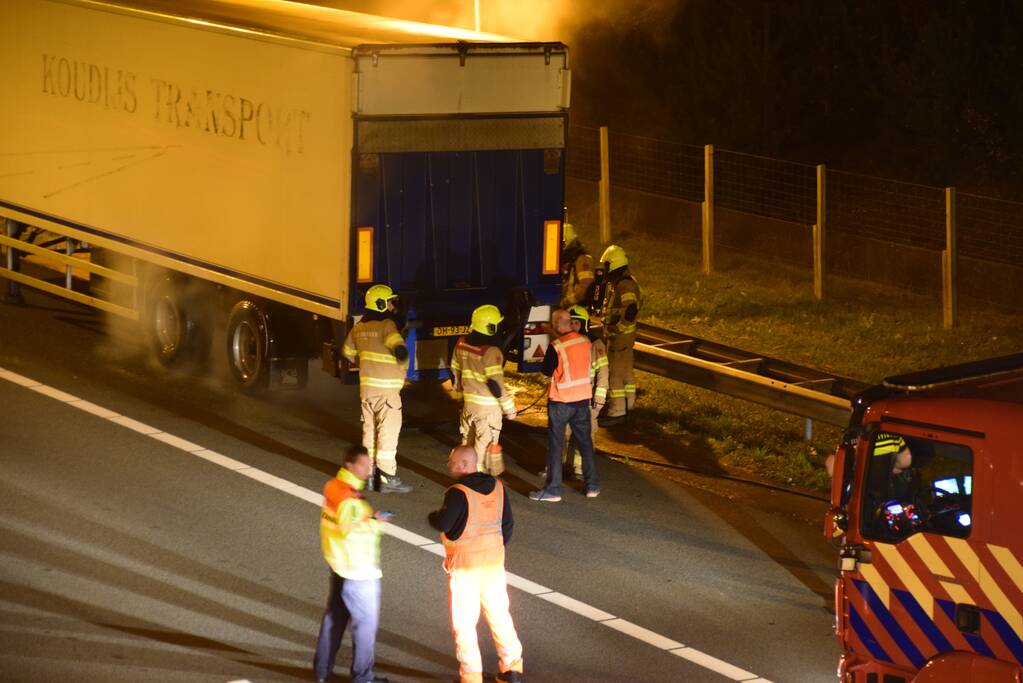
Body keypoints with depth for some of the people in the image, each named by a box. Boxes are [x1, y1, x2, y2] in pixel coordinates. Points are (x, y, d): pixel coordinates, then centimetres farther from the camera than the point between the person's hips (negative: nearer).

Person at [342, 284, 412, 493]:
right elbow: (399, 348, -27)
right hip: (386, 388, -8)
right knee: (388, 431, -3)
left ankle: (369, 475, 21)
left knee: (369, 430, 15)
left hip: (366, 386, 8)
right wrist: (403, 366, -7)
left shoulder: (359, 327, 10)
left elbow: (348, 352, 22)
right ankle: (388, 479, -3)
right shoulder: (387, 325, -15)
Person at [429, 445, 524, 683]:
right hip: (493, 560, 6)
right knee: (498, 613, 17)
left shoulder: (458, 493, -19)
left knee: (464, 621, 4)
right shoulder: (496, 487, 2)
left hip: (465, 564, -6)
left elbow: (443, 524, -21)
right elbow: (508, 523, 9)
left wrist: (432, 516, 2)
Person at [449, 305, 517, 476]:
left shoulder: (462, 344, 1)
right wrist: (509, 408, -13)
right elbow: (496, 383, -22)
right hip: (488, 406, -7)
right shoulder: (490, 351, -22)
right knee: (485, 447, 1)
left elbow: (455, 374, 12)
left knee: (468, 444, 20)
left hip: (468, 402, 7)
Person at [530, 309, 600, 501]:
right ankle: (592, 486, 21)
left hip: (561, 401, -5)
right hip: (583, 398, 5)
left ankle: (552, 489, 5)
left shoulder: (556, 347, -19)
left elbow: (546, 371, -11)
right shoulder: (585, 341, -3)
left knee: (555, 444, 4)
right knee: (585, 442, 16)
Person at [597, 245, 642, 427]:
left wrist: (618, 328, -26)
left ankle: (617, 411, -5)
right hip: (621, 336, 11)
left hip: (620, 336, -11)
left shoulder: (625, 285, -23)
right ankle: (628, 403, 34)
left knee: (614, 373, -7)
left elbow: (631, 309, -35)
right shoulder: (617, 282, 11)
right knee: (625, 369, 21)